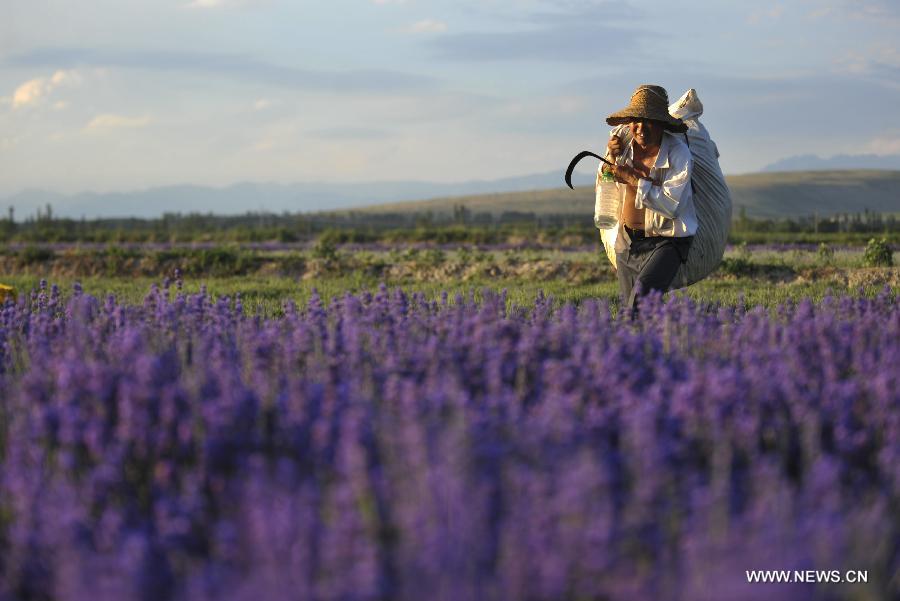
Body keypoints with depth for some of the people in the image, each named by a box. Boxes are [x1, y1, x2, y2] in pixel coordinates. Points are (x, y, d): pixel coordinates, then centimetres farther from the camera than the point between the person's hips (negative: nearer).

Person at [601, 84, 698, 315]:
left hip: (666, 240, -6)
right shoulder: (622, 137, -5)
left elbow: (671, 206, -27)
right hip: (627, 240, 6)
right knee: (629, 306, 11)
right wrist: (612, 156, -5)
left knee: (643, 291, -30)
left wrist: (633, 179, -24)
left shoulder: (678, 153, -19)